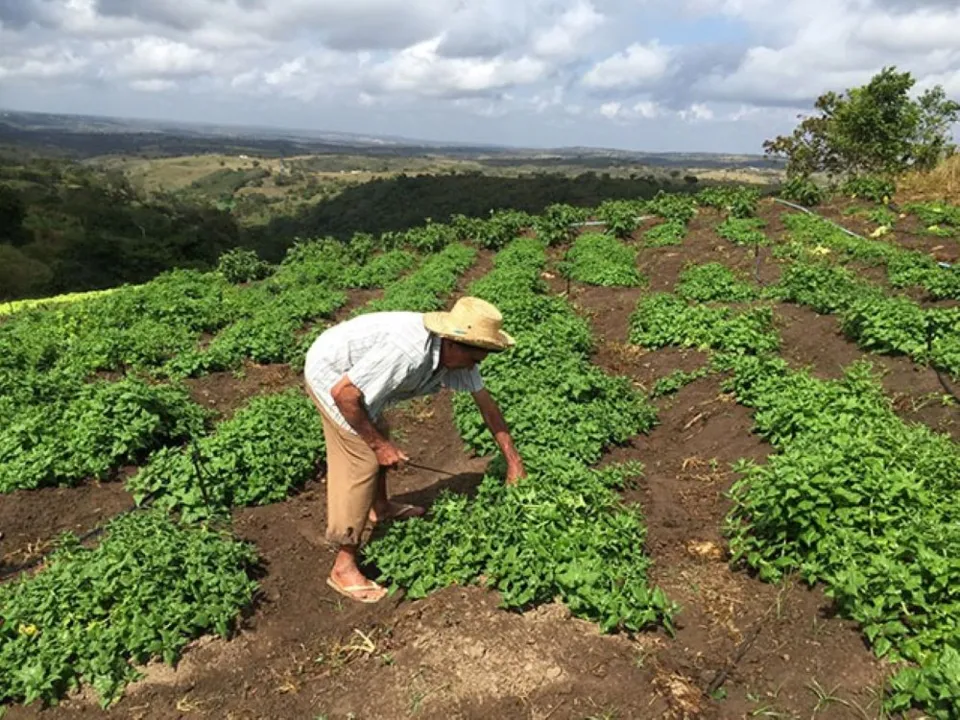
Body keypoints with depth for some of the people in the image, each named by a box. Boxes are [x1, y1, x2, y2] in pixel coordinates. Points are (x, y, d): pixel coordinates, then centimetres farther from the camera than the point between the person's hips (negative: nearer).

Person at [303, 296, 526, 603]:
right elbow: (343, 393, -32)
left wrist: (514, 460, 0)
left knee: (377, 434, 23)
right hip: (329, 375, -9)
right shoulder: (408, 352, -36)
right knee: (364, 459, -11)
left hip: (352, 370, 9)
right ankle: (344, 568, -3)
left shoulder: (456, 352, -10)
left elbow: (486, 403, -1)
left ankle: (380, 507, 48)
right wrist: (379, 445, -22)